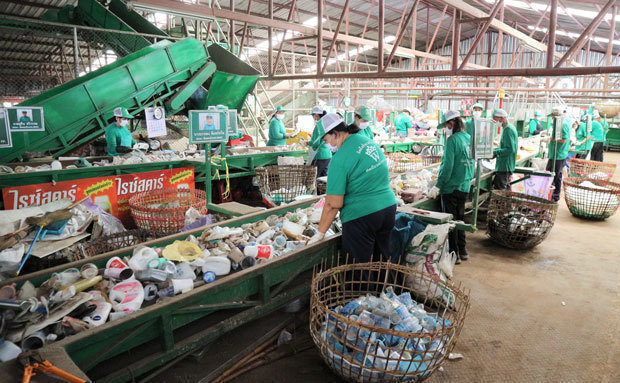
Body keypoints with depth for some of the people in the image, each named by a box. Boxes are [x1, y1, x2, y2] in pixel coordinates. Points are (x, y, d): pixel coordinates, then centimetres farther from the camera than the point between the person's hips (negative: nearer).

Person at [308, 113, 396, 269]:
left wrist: (320, 233, -5)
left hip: (361, 216, -8)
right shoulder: (370, 142, 6)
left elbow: (334, 204, -16)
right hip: (389, 208, 8)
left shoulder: (340, 158, -16)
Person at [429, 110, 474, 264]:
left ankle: (454, 254, 9)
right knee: (460, 219, 18)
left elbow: (447, 166, -20)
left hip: (451, 187, -8)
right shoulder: (469, 138, 7)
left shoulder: (452, 140, -17)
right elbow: (471, 163, 13)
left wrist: (438, 186, -15)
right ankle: (462, 251, 27)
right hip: (465, 187, 8)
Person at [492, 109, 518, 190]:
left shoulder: (508, 129, -17)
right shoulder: (509, 127, 14)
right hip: (506, 166, 11)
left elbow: (510, 149, -24)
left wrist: (495, 152, -21)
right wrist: (494, 149, 10)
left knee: (499, 190, -9)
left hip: (504, 166, -11)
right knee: (506, 189, 18)